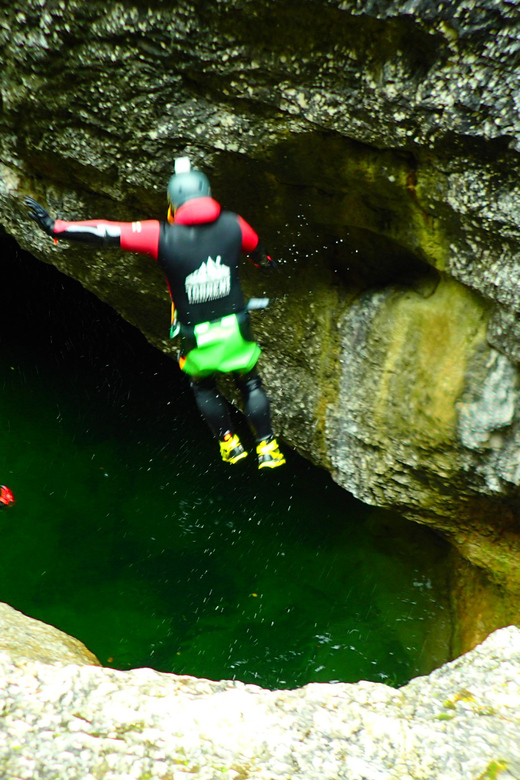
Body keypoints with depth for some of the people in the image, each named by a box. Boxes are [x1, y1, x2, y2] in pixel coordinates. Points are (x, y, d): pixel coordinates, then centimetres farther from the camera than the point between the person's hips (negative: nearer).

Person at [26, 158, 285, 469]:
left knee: (204, 388, 26)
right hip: (236, 328, 2)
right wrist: (266, 261, 42)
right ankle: (267, 449, 27)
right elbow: (256, 247, 16)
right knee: (250, 383, 21)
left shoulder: (163, 236, -17)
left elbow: (107, 233, -13)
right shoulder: (233, 224, -7)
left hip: (196, 337, -1)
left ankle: (230, 444, 36)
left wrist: (55, 227, -3)